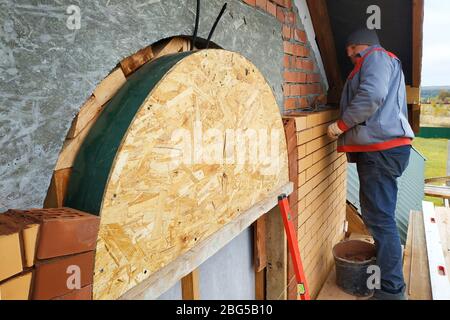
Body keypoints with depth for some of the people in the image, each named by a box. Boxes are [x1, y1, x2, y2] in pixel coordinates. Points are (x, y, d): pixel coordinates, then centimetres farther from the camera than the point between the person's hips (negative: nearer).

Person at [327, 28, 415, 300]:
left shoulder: (376, 56, -1)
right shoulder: (386, 63, 30)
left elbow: (372, 95, -20)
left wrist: (342, 124, -13)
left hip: (381, 148, -11)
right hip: (379, 148, 11)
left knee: (380, 217, -10)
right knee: (377, 213, 17)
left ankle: (392, 289, -3)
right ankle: (389, 279, 30)